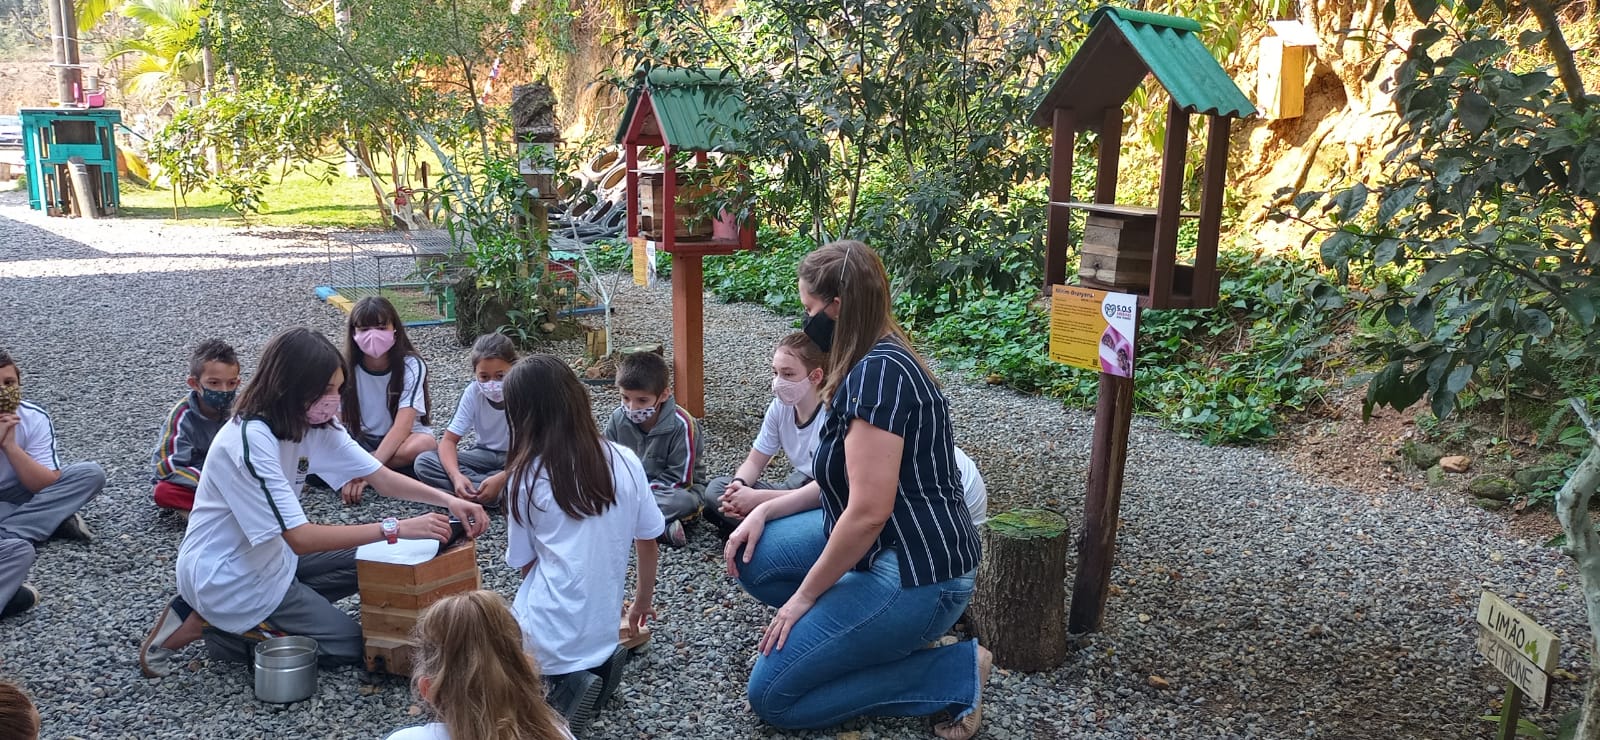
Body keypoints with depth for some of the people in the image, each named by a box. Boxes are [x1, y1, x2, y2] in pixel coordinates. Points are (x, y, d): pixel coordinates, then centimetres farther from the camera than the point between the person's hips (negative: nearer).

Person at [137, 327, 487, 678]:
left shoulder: (312, 421, -5)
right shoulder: (249, 440, -30)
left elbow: (381, 476, -5)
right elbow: (301, 538, -32)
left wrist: (448, 499, -20)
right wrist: (395, 528, -34)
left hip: (266, 554, 8)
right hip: (225, 575, -8)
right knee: (349, 644, -5)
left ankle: (240, 617, 7)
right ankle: (208, 623, 0)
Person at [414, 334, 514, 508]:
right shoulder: (473, 392, -13)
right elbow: (449, 440, -12)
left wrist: (501, 478, -38)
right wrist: (456, 476, -32)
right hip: (486, 455, 4)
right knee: (423, 462, -19)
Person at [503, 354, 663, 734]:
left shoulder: (526, 476, -10)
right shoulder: (625, 461, -3)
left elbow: (525, 564, 1)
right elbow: (649, 543, 6)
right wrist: (641, 604, 21)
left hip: (547, 638, -5)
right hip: (602, 630, 5)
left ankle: (566, 685, -5)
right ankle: (596, 667, 6)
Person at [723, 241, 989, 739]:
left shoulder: (876, 374, -23)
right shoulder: (880, 362, 10)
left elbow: (869, 512, -25)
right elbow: (852, 481, 16)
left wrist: (804, 596, -12)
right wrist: (765, 511, 9)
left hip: (915, 574, -10)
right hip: (886, 547, 10)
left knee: (770, 696, -5)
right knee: (751, 558, 11)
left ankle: (953, 673, -1)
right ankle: (888, 636, 9)